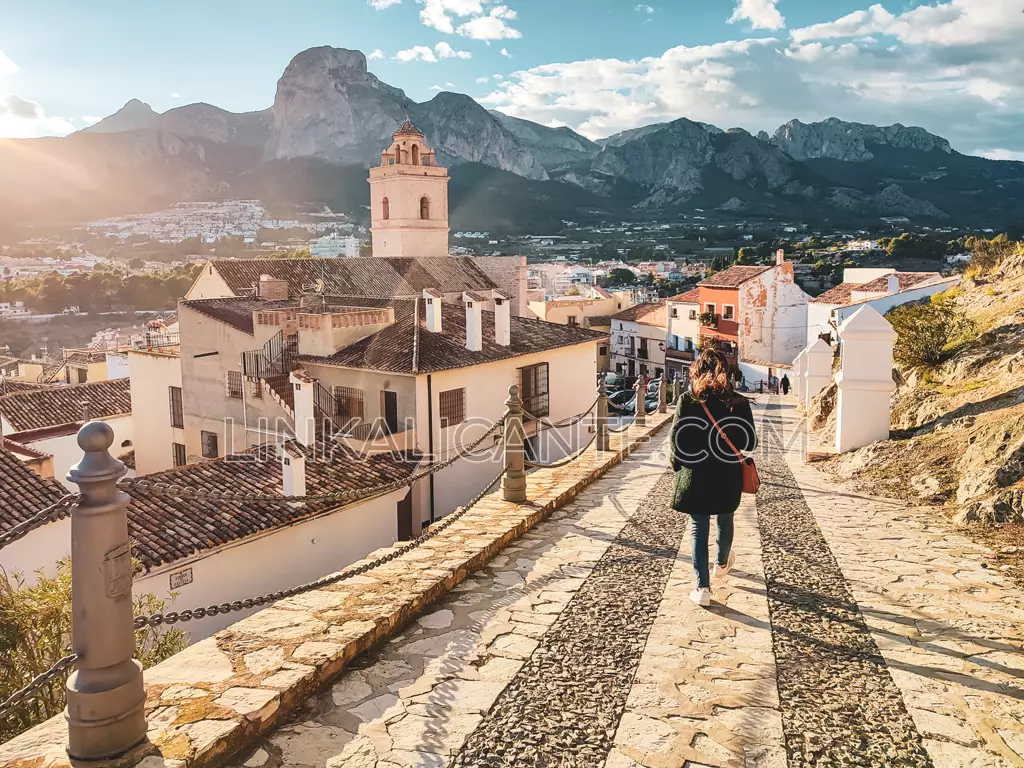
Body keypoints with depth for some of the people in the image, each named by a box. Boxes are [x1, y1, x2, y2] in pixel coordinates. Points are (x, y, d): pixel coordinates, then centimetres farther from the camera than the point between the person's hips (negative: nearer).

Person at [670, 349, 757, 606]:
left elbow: (676, 438, -9)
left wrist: (678, 466, 6)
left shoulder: (687, 401, -10)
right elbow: (750, 442, -4)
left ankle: (702, 588, 3)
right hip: (728, 476, 2)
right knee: (725, 521, 25)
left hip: (695, 476, -2)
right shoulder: (738, 402, -6)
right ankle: (722, 563, 50)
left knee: (698, 529, 8)